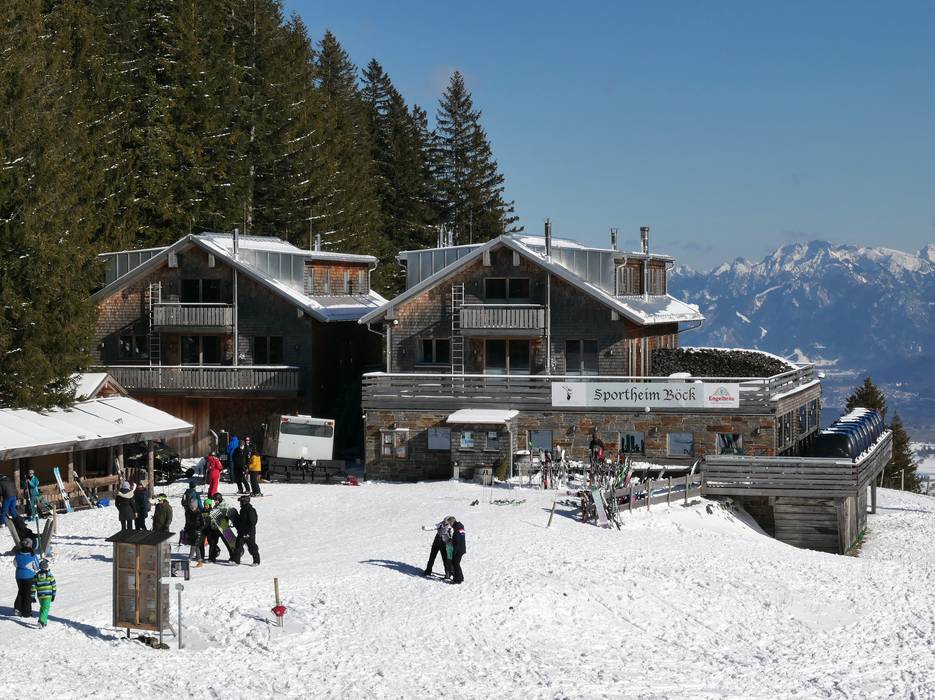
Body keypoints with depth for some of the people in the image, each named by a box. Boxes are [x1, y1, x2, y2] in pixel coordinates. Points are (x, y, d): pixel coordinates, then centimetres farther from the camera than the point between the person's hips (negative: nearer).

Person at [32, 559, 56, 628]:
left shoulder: (36, 576, 4)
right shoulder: (49, 575, -4)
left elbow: (33, 586, 3)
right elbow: (53, 585, -2)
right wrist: (53, 595, 7)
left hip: (40, 596, 4)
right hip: (48, 595, -4)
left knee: (42, 607, 21)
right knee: (45, 608, -7)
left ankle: (44, 622, 25)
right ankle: (41, 621, -24)